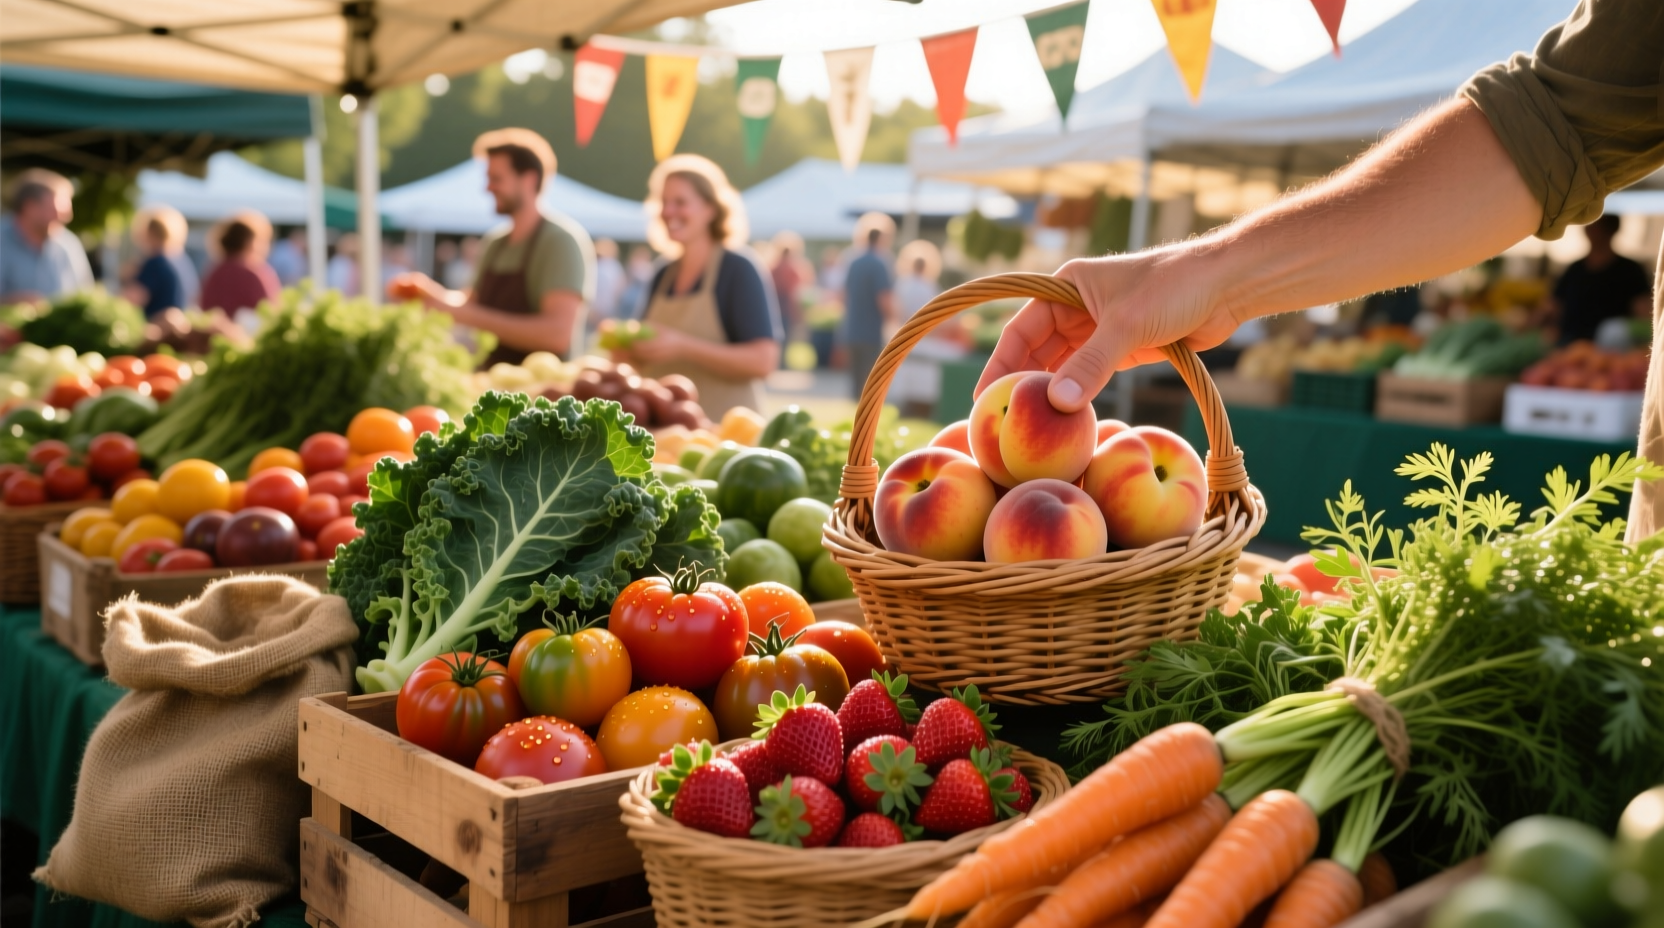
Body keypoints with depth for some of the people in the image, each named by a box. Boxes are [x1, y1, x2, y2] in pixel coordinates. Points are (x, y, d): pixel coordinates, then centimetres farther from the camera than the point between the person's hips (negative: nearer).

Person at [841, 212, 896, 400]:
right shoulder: (879, 264, -13)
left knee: (857, 385, 13)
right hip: (872, 335, -7)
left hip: (853, 334, 8)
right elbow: (885, 302, -18)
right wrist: (892, 317, 1)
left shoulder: (854, 264, 10)